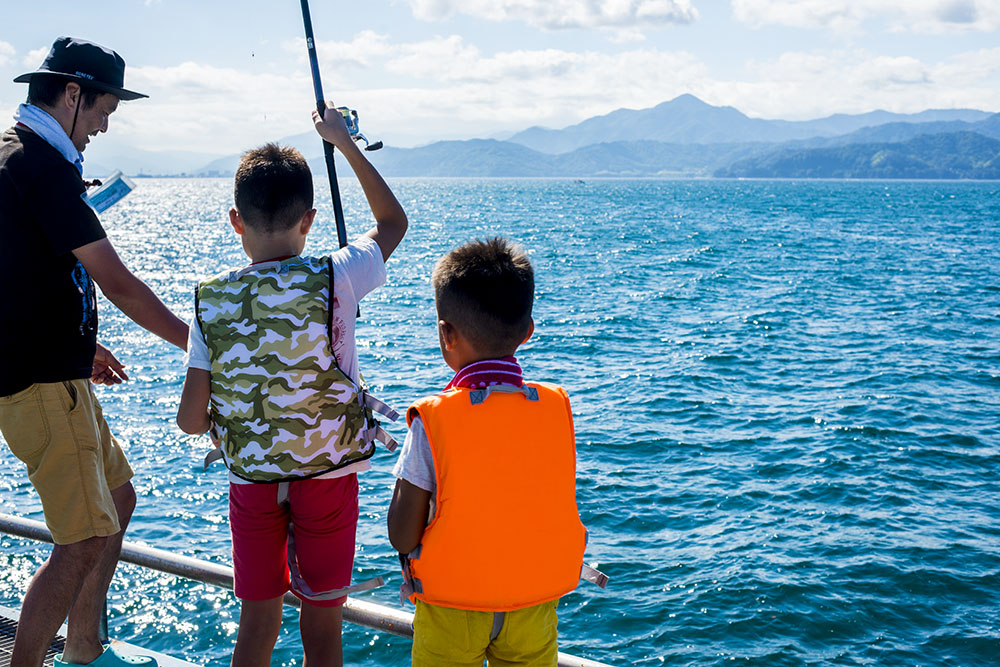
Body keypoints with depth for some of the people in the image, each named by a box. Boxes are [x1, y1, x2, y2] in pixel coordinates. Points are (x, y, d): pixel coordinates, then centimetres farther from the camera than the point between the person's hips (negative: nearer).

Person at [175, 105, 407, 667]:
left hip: (250, 480, 2)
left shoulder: (211, 300, -8)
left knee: (258, 622, 16)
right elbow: (394, 220, 7)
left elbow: (190, 421, -6)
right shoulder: (334, 281, -13)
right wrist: (345, 142, 14)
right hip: (329, 478, -1)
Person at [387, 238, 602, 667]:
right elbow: (555, 508, 0)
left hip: (451, 604, -2)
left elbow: (402, 532, -15)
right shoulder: (557, 407, -10)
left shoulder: (433, 420, -19)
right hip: (536, 600, 3)